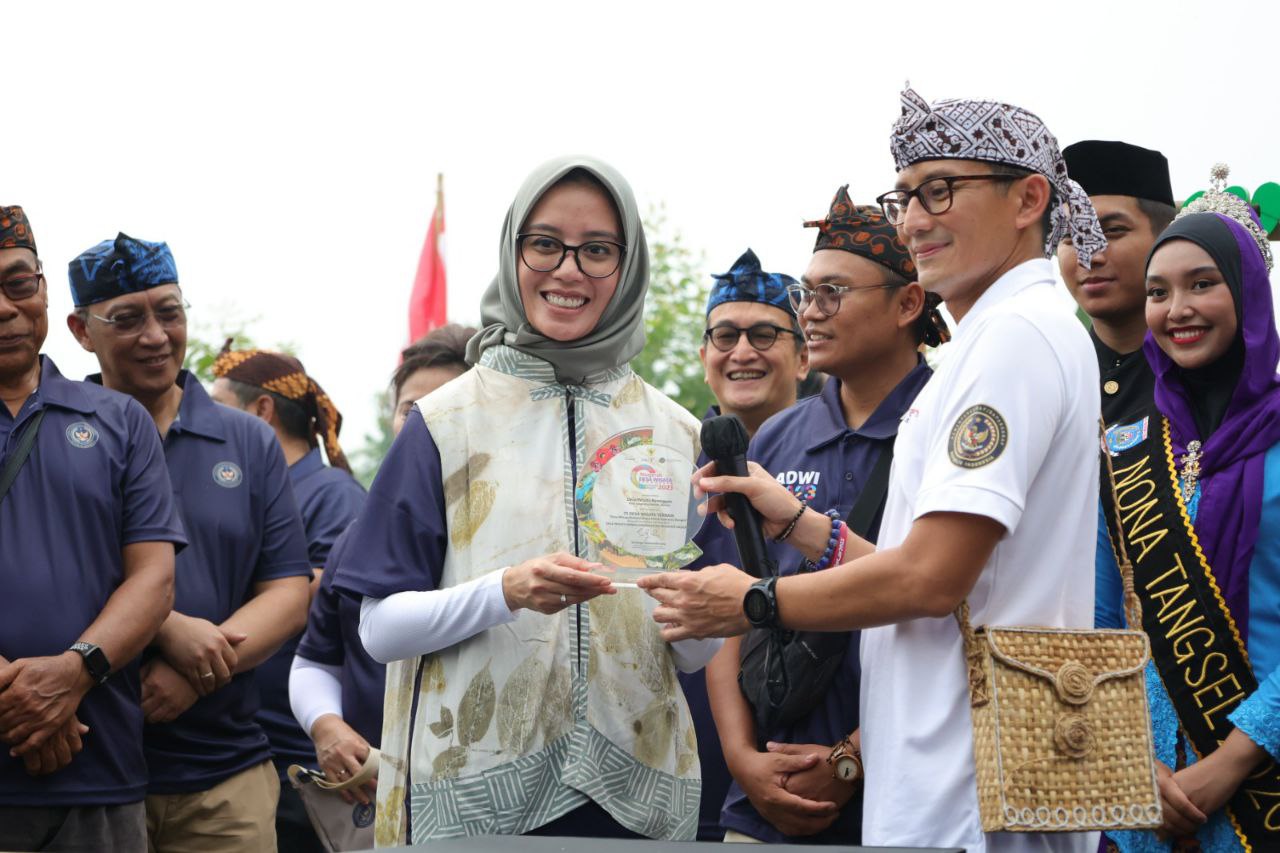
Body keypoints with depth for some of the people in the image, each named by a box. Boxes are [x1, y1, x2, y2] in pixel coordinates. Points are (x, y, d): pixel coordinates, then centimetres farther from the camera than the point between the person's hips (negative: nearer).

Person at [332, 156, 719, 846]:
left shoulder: (672, 432, 7)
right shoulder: (447, 421, 0)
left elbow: (697, 653, 8)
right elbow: (380, 630, -4)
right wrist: (505, 593, -20)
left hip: (633, 788, 3)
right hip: (473, 785, -2)